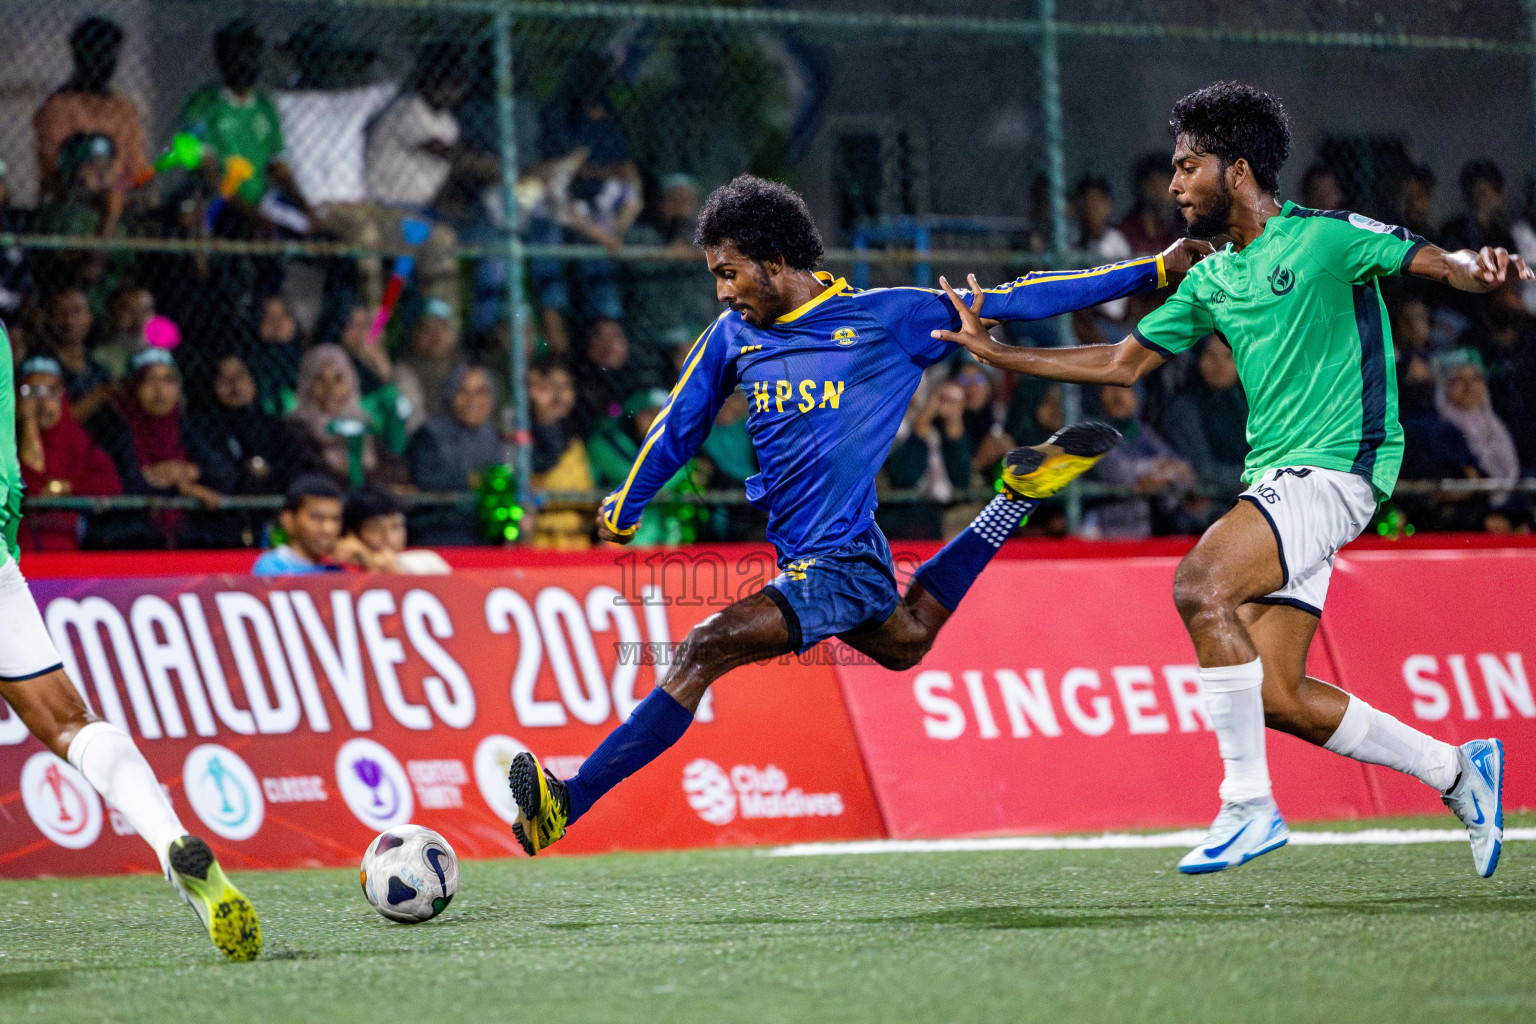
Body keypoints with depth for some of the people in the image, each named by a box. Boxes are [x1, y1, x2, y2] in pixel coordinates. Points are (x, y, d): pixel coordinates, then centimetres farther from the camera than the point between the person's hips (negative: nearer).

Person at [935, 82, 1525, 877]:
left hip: (1337, 468, -8)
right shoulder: (1210, 281, 16)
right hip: (1274, 482, 8)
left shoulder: (1327, 237, -5)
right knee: (1277, 699, -1)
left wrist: (1479, 270, -34)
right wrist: (993, 352, 18)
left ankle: (1249, 804, -20)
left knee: (1201, 584, -27)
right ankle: (1455, 769, 17)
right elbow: (1122, 363, 22)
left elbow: (1442, 264, -10)